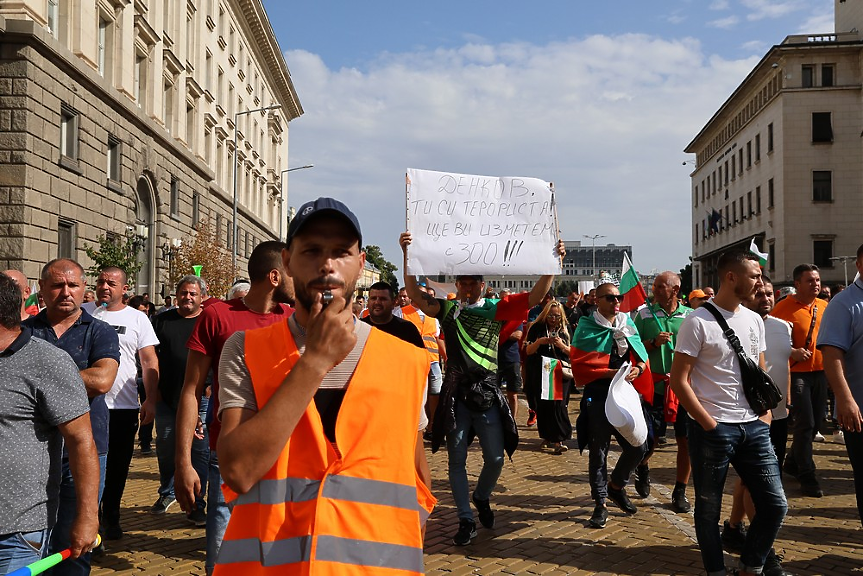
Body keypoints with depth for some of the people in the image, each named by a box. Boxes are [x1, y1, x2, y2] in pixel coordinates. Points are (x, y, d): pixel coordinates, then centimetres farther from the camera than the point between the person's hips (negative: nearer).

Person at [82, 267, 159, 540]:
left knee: (117, 467, 9)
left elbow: (149, 361, 4)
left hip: (124, 405, 0)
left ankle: (111, 518, 24)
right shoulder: (81, 313, 4)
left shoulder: (138, 318, 4)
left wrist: (151, 400, -2)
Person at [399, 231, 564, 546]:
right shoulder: (447, 310, 4)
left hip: (487, 393, 0)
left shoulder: (496, 310, 3)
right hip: (455, 393, 0)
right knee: (457, 458, 4)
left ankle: (481, 497, 34)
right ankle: (466, 520, 15)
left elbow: (535, 296, -5)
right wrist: (407, 255, -19)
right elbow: (414, 294, -9)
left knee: (495, 457, 4)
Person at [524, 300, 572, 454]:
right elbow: (528, 351, 2)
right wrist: (539, 342, -16)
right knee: (543, 405, 2)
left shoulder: (565, 331, 9)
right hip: (541, 374, 1)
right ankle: (548, 436, 18)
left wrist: (562, 345, -12)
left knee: (558, 404, -13)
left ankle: (558, 440, -14)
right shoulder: (537, 328, 4)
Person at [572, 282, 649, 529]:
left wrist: (638, 369, -7)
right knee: (598, 450, 3)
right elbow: (579, 366, -10)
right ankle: (601, 504, 15)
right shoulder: (586, 328, -4)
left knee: (638, 446, 4)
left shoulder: (628, 324, 11)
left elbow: (642, 356, 15)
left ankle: (616, 486, 29)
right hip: (598, 395, -4)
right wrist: (609, 373, -19)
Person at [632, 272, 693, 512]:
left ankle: (680, 492, 17)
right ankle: (642, 467, 36)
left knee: (685, 441, 1)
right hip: (654, 386, -1)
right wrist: (653, 343, -14)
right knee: (650, 438, 1)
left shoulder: (690, 316, 4)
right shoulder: (644, 314, 2)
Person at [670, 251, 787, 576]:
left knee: (775, 504, 6)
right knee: (709, 509, 6)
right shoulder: (697, 322, -10)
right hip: (713, 430, -6)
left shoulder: (754, 320, 11)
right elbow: (679, 379, -11)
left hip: (754, 428, 6)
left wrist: (766, 414, 6)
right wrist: (709, 424, -12)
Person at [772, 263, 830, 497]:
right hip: (796, 372, -7)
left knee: (817, 421, 14)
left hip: (820, 370, 7)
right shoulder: (784, 307, -10)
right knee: (805, 423, -7)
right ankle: (807, 477, 1)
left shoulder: (824, 306, 8)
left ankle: (793, 462, 32)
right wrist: (792, 351, -26)